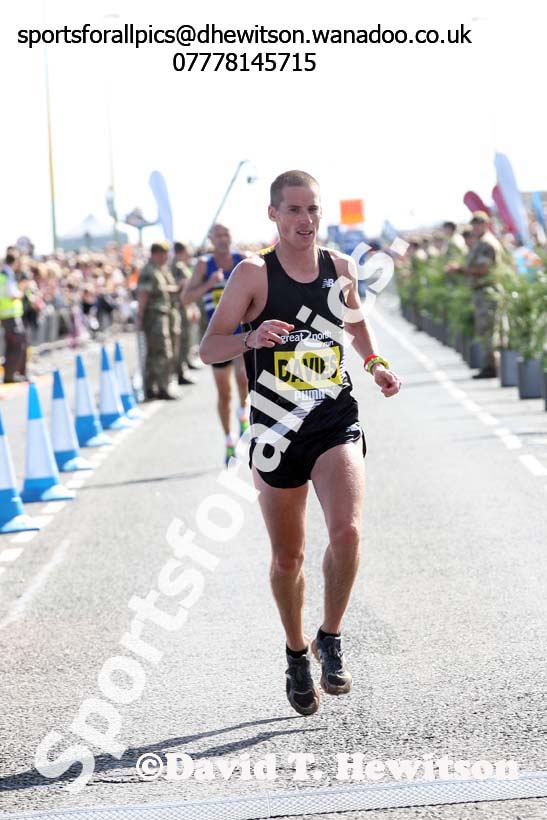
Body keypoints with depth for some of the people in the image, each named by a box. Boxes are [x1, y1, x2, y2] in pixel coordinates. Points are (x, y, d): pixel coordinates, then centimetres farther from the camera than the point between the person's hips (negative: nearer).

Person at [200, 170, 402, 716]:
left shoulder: (340, 268, 5)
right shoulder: (254, 274, -7)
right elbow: (209, 349, -8)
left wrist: (375, 363, 10)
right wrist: (251, 339, -27)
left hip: (336, 421, 2)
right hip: (276, 428, -2)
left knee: (347, 531, -21)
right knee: (287, 556, 9)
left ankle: (330, 638, 1)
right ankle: (296, 653, 33)